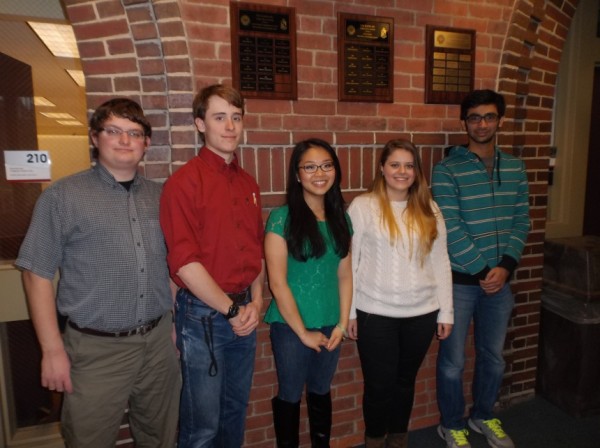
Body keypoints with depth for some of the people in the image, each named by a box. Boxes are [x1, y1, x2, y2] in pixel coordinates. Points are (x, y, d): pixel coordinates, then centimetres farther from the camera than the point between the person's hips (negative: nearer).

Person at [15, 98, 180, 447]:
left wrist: (175, 325, 9)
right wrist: (53, 350, -8)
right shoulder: (62, 196, -6)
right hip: (96, 349, -3)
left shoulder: (160, 196, 6)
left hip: (160, 343, 4)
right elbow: (38, 274, -6)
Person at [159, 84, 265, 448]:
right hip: (203, 315, -6)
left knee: (237, 409, 22)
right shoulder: (184, 182, -12)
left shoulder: (248, 184, 8)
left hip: (245, 313, 6)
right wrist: (231, 309, -12)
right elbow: (184, 262, -17)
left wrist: (256, 301, -2)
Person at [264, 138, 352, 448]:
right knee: (290, 395, 15)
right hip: (290, 327, -4)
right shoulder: (282, 218, -14)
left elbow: (345, 275, 5)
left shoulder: (340, 218, 2)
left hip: (330, 326, 5)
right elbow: (277, 283, -15)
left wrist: (342, 323, -1)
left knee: (321, 392, 22)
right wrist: (303, 331, -10)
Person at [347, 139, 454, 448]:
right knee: (379, 383, 9)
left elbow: (440, 262, 6)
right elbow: (349, 261, -5)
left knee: (405, 380, 17)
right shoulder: (362, 206, -6)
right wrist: (348, 311, -6)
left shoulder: (428, 209, 5)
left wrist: (446, 311, 5)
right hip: (375, 313, -3)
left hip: (422, 313, 3)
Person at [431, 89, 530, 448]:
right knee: (453, 361, 8)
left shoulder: (515, 168, 6)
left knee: (494, 357, 19)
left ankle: (484, 416, 42)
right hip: (459, 281, -4)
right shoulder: (447, 170, -10)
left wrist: (505, 266, -8)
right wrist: (482, 270, -14)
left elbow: (521, 221, 5)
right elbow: (450, 229, -15)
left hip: (500, 279, 5)